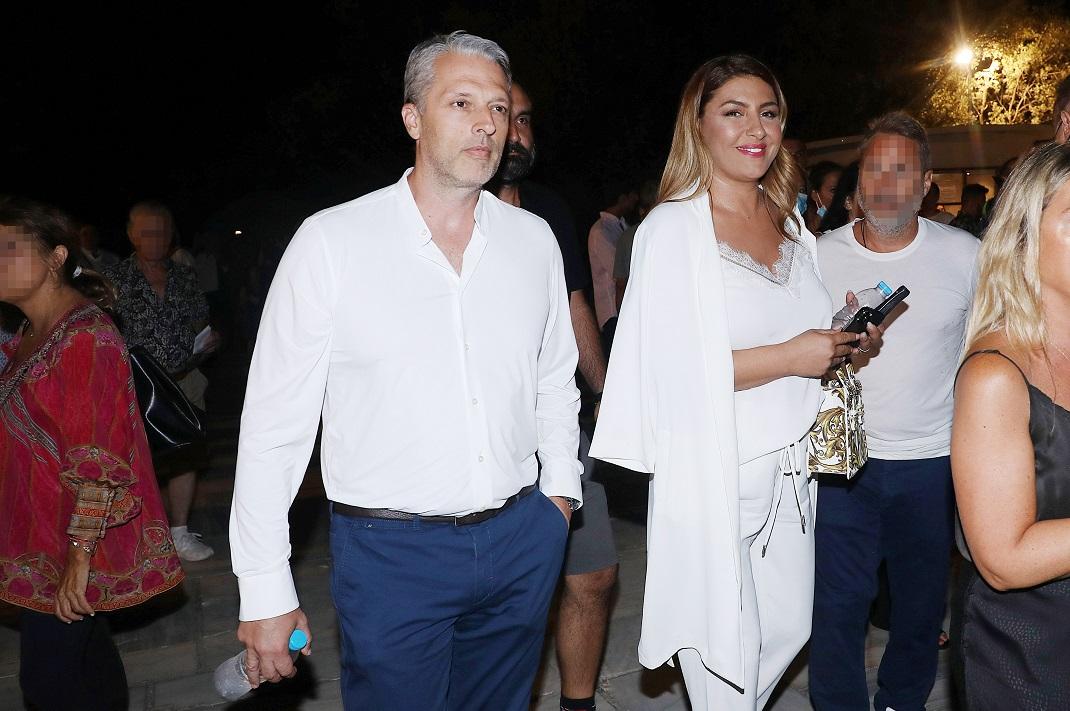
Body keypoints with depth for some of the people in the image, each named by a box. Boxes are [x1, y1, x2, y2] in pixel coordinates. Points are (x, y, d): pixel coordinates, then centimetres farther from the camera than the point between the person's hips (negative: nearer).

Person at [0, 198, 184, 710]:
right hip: (43, 534, 9)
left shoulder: (85, 338, -21)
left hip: (71, 549, -8)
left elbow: (99, 462, -23)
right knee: (87, 656, 19)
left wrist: (80, 555, -22)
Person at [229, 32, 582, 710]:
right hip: (390, 552, -3)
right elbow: (275, 421, -7)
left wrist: (560, 485, 10)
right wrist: (264, 590, -6)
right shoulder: (332, 240, -10)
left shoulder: (534, 239, 1)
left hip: (523, 540, 4)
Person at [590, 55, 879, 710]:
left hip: (789, 465, 7)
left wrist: (846, 342, 0)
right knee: (729, 657, 5)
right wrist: (788, 357, -20)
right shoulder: (673, 228, -11)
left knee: (788, 630, 15)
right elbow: (670, 369, -19)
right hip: (713, 475, -6)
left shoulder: (792, 227, 11)